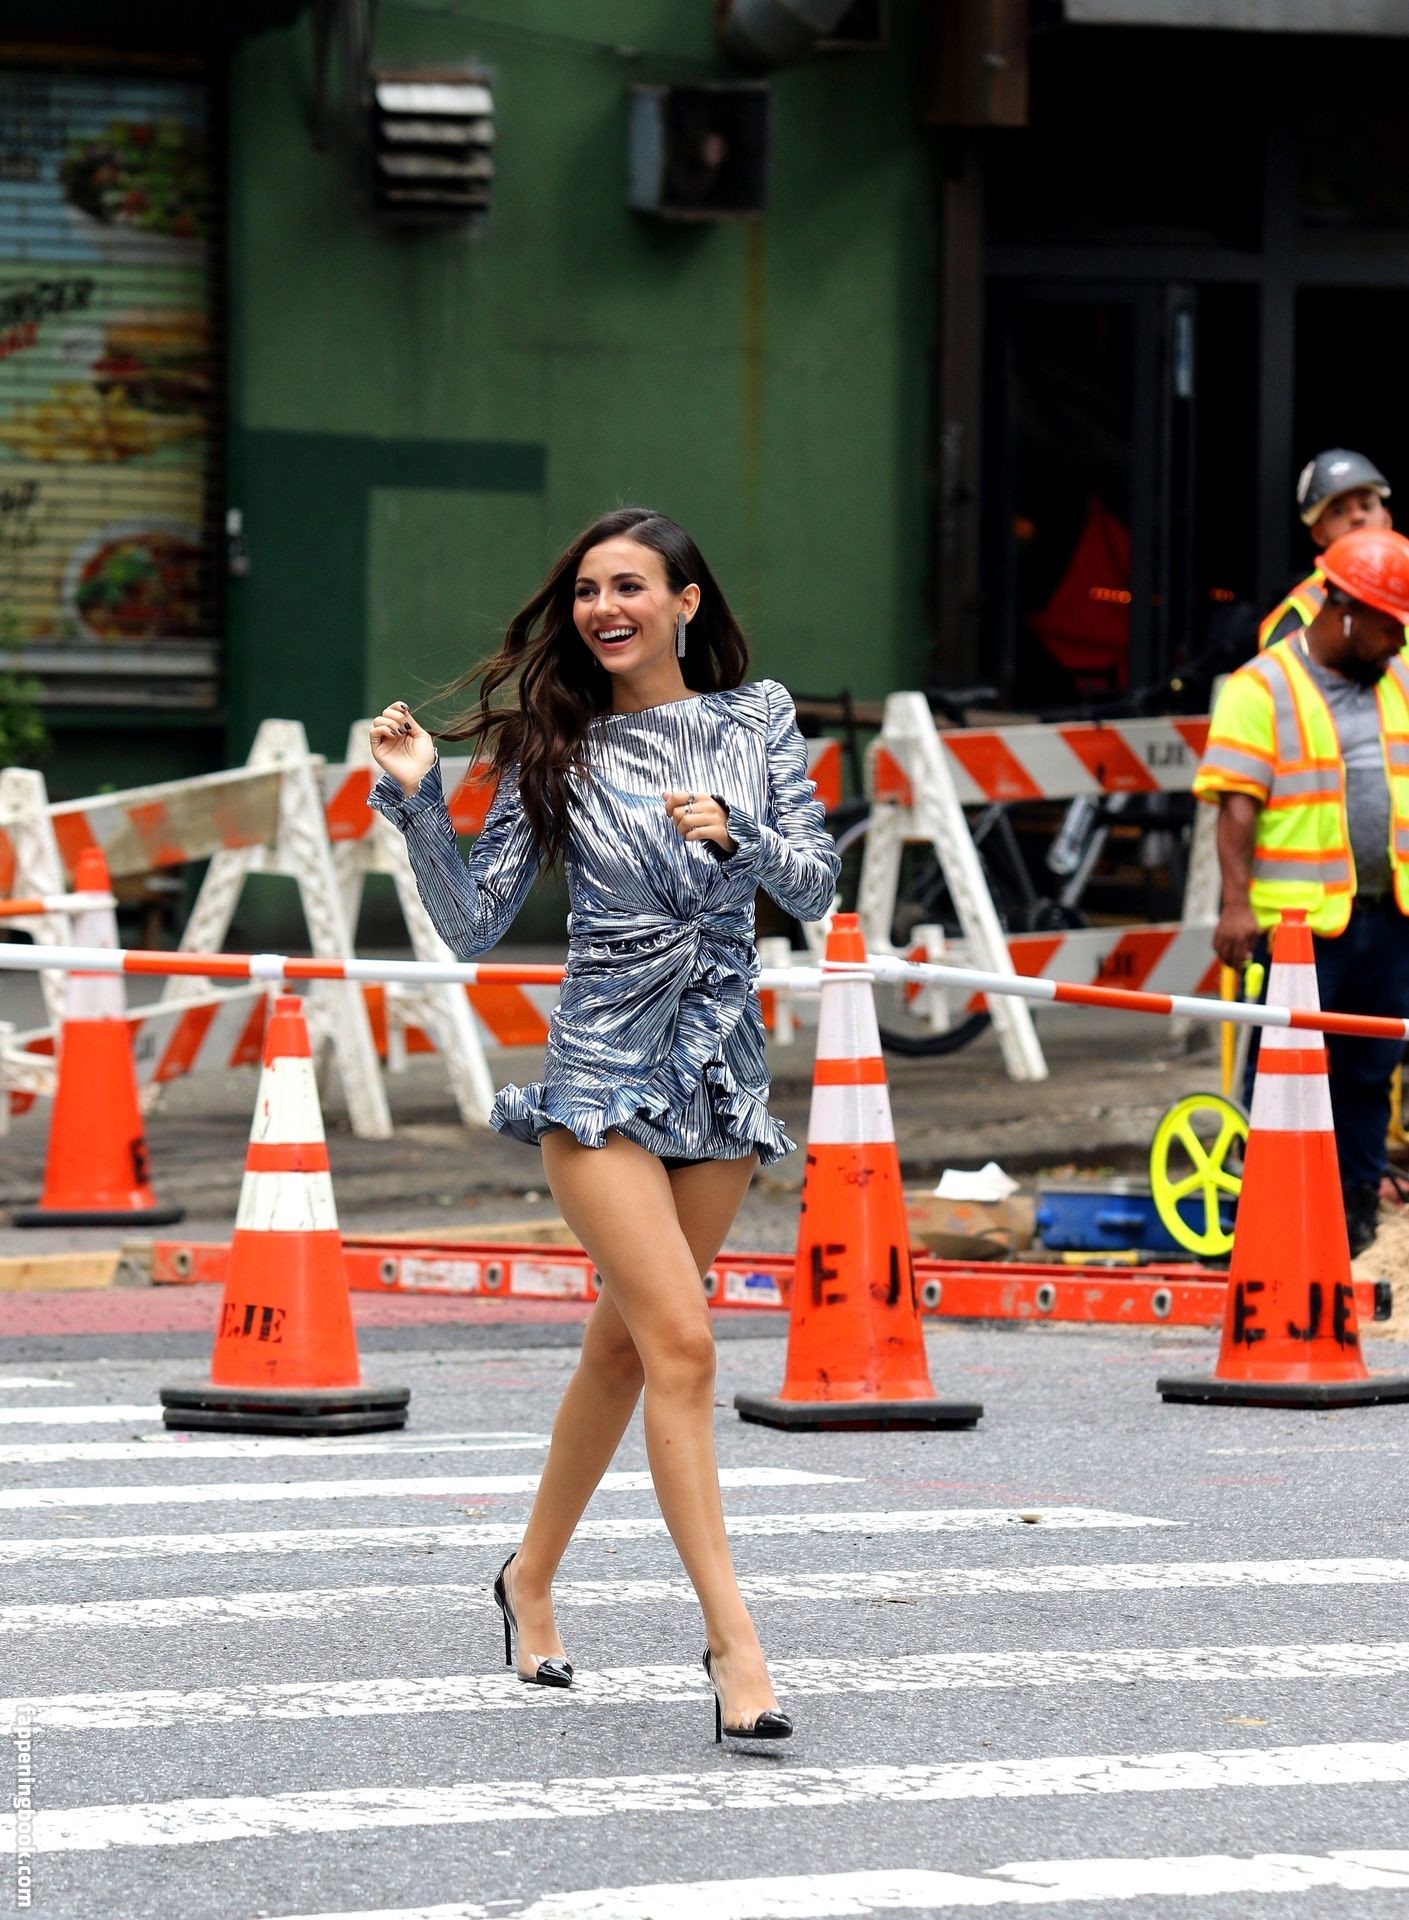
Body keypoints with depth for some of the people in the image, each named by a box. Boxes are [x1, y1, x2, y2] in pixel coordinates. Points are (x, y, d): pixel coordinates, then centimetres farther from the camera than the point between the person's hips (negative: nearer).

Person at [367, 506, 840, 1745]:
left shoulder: (758, 720, 6)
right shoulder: (556, 748, 0)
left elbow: (816, 888, 1)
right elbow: (476, 925, 0)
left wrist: (738, 835, -17)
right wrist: (417, 801, -11)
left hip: (722, 1072, 3)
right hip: (604, 1070, -3)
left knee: (625, 1343, 13)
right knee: (680, 1343, -15)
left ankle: (532, 1579, 33)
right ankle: (735, 1643, -18)